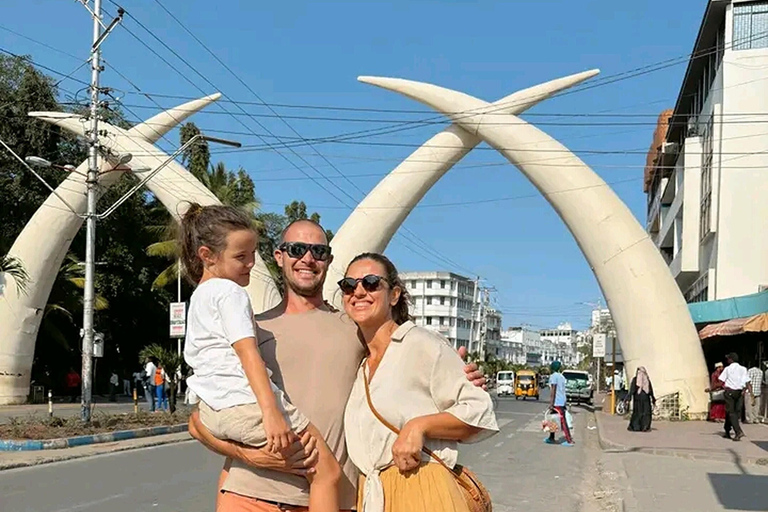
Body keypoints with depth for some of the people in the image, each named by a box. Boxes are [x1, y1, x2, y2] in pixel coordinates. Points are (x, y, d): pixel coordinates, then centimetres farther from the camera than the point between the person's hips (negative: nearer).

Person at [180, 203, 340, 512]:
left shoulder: (197, 297, 21)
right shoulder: (230, 293, -8)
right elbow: (247, 353, -19)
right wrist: (271, 413, -26)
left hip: (211, 413, 9)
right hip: (247, 405, -9)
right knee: (327, 470, -6)